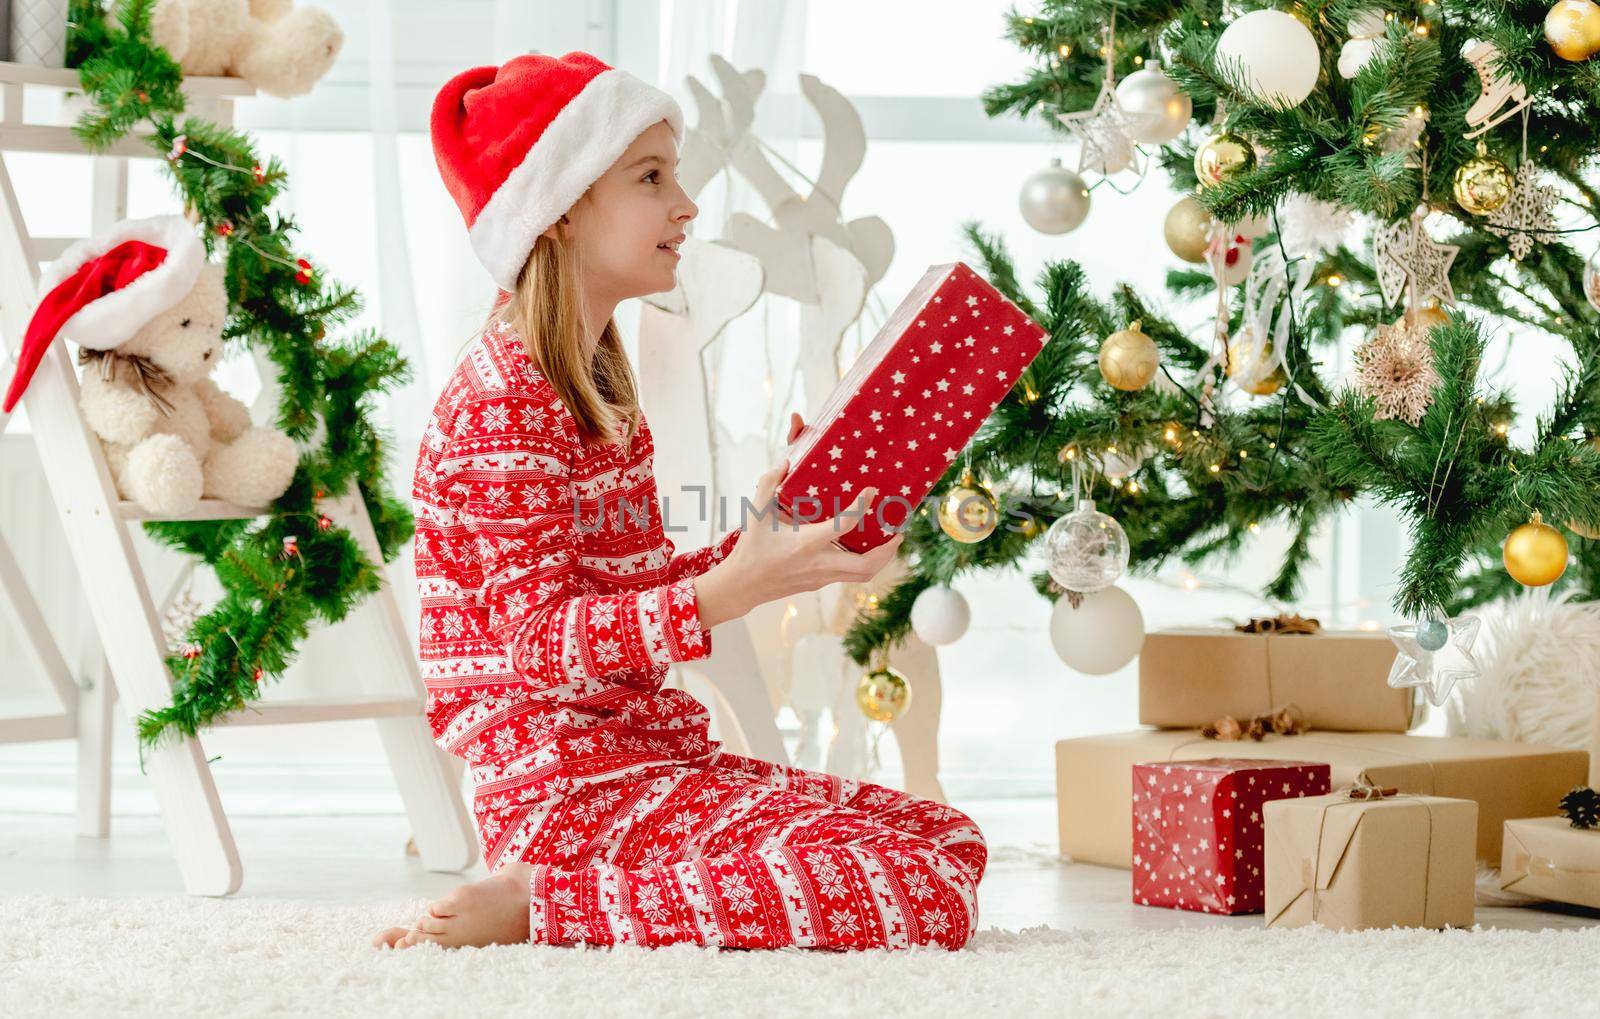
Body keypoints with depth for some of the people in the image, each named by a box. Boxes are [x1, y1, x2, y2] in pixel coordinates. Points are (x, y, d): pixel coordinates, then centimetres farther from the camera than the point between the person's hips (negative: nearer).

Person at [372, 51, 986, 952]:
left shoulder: (590, 385, 19)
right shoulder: (505, 398, -14)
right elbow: (539, 638, -21)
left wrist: (769, 536, 7)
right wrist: (732, 590, -32)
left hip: (646, 756, 10)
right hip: (567, 783, -10)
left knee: (952, 840, 8)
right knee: (927, 898, -21)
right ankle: (542, 902, -14)